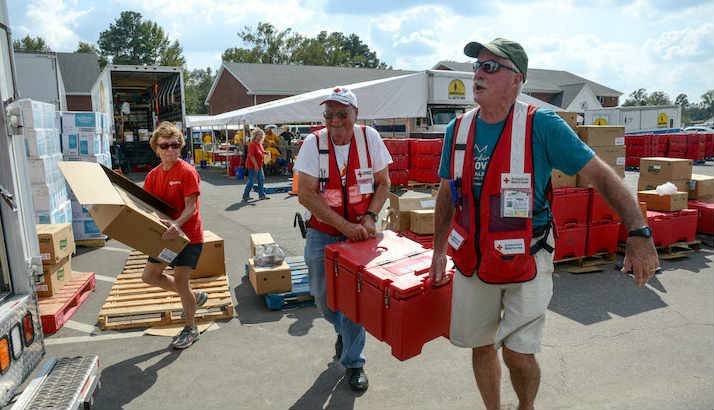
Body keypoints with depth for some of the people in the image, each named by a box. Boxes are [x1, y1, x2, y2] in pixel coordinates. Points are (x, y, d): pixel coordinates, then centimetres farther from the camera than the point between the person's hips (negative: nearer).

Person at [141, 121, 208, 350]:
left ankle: (190, 330, 17)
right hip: (166, 235, 8)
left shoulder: (187, 172, -15)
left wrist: (176, 224, -38)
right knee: (149, 276, 13)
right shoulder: (153, 175, 5)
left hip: (189, 235, -8)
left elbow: (191, 207, -21)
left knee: (180, 280, -3)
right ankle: (194, 297, 30)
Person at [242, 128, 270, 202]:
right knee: (251, 181, -5)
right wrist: (255, 165, -26)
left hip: (259, 166, 10)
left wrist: (266, 153, 2)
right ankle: (245, 196, 4)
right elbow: (251, 155, -22)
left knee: (261, 180, 12)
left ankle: (262, 195, 21)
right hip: (253, 166, -9)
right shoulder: (252, 144, -17)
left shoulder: (260, 144, 11)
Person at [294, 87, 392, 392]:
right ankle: (343, 330, 47)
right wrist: (345, 226, -21)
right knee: (323, 297, 13)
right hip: (323, 235, 1)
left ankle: (353, 362, 23)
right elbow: (306, 194, -16)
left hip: (360, 233, 0)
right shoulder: (314, 143, -11)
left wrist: (370, 217, -13)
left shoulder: (369, 137, -6)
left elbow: (383, 183, 2)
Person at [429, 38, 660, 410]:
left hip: (526, 262, -4)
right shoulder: (458, 129, 0)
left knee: (518, 354, 1)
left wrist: (639, 233, -21)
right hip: (471, 261, 4)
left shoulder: (541, 126, -13)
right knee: (481, 346, 16)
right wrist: (438, 251, 10)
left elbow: (601, 175, -11)